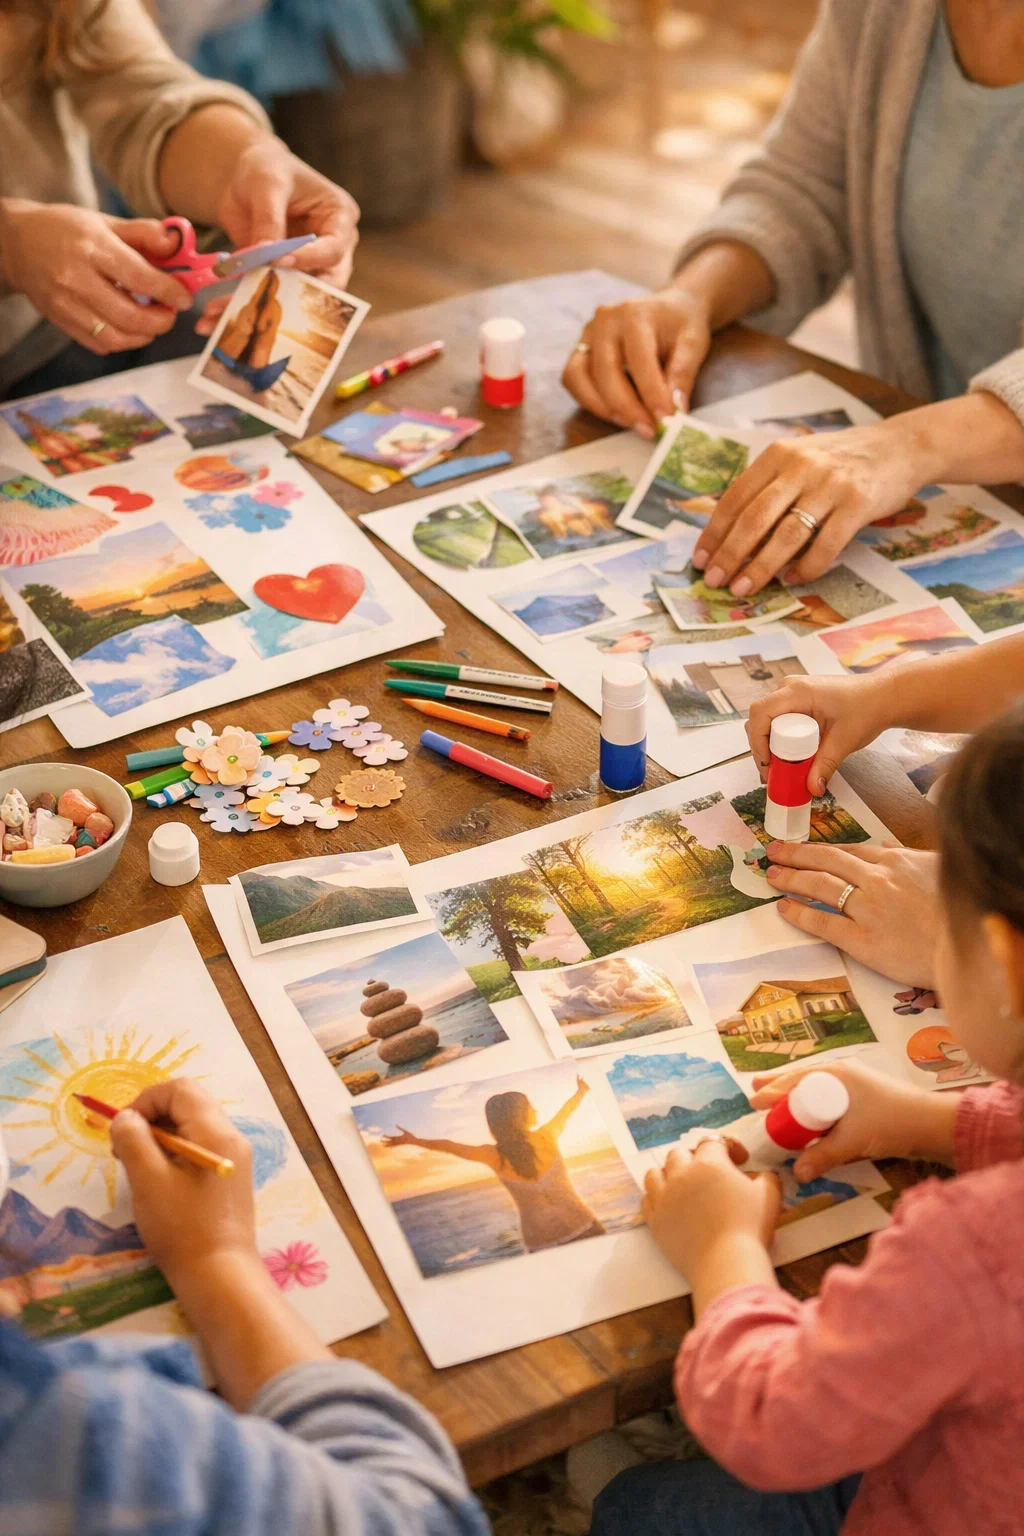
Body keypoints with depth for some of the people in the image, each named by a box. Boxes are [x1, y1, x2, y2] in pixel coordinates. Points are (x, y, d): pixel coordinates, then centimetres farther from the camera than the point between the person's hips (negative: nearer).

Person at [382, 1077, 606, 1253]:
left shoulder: (494, 1156, -6)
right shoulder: (546, 1137, -8)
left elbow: (452, 1147, 8)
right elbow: (568, 1110, 13)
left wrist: (414, 1141, 21)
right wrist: (581, 1091, 34)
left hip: (541, 1241, 1)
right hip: (581, 1226, -1)